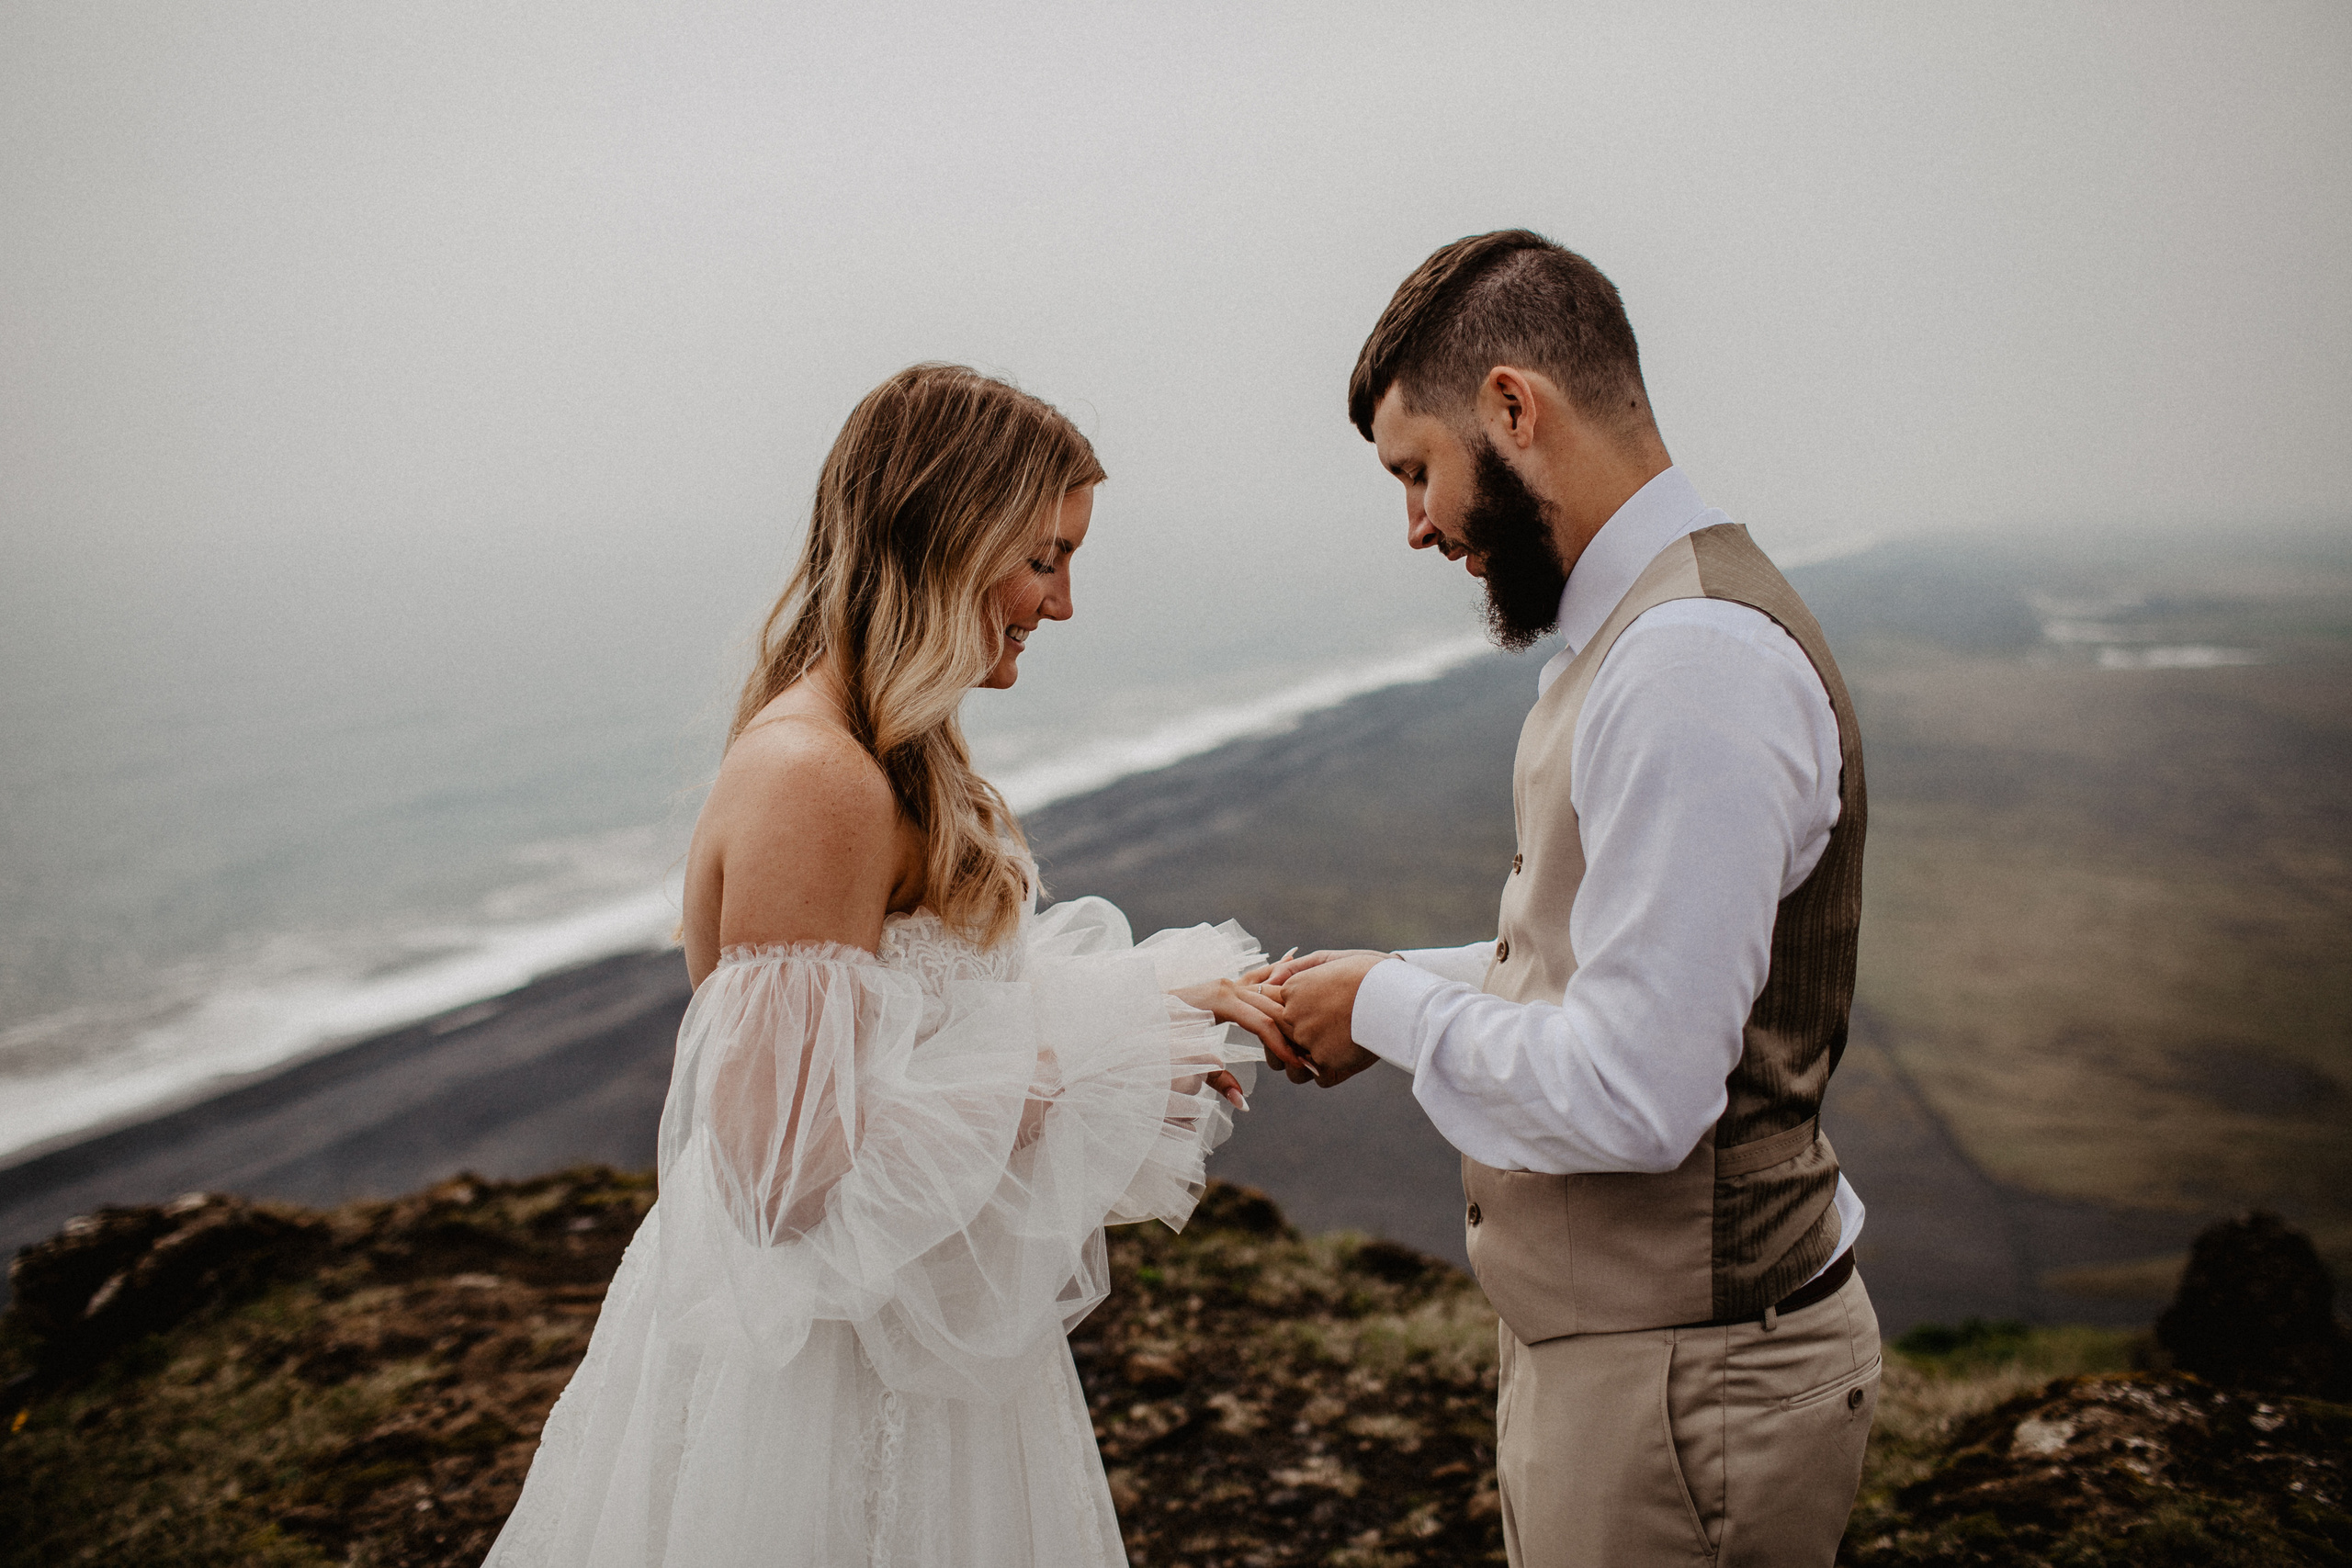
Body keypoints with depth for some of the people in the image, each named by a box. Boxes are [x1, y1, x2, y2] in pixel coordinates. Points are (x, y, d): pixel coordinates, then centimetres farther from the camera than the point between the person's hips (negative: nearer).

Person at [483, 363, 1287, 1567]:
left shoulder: (869, 756, 6)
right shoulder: (814, 782, -25)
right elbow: (790, 1175, -27)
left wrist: (1138, 1013, -2)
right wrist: (1083, 1068, -20)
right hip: (822, 1371, -9)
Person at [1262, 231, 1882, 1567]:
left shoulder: (1697, 660, -25)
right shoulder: (1647, 622, 9)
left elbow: (1632, 1094, -28)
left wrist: (1389, 1012, -13)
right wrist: (1391, 984, 6)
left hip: (1678, 1385, -9)